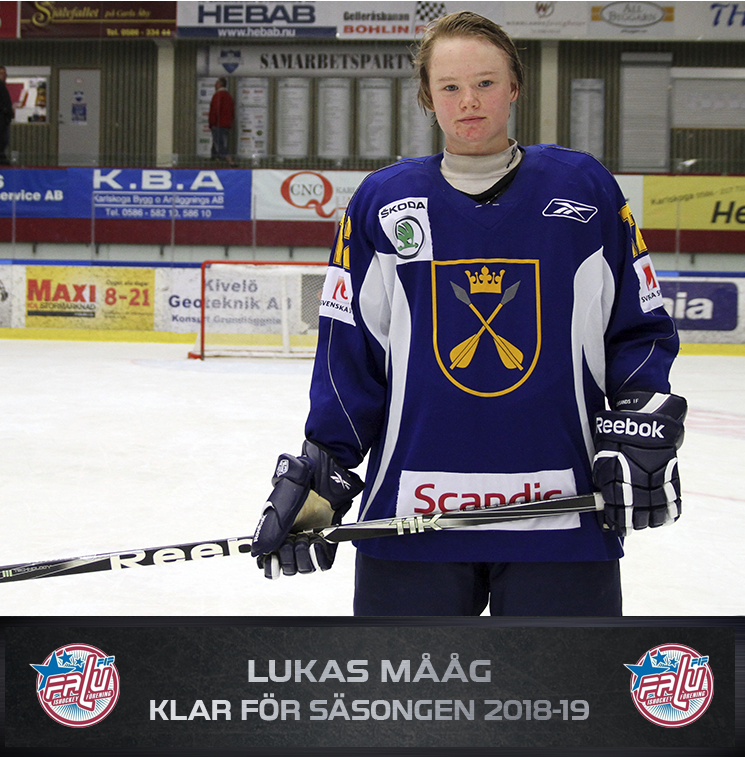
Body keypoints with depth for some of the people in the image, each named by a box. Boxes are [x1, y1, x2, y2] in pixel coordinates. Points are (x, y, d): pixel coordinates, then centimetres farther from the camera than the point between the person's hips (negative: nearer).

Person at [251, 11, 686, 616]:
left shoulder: (585, 189, 4)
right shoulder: (380, 202, 6)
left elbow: (639, 329, 8)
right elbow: (348, 353, 6)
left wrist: (640, 427, -6)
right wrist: (319, 475, 1)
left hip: (561, 521, 0)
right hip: (409, 514, 1)